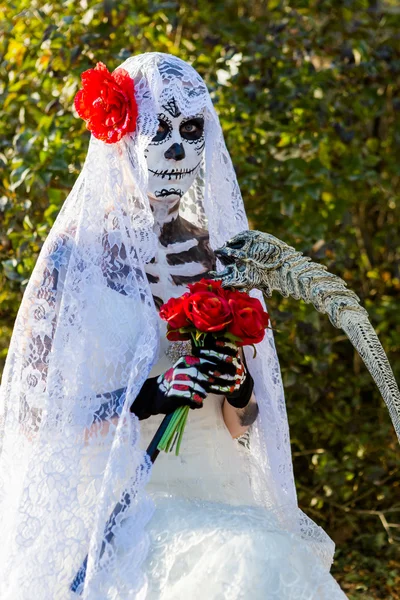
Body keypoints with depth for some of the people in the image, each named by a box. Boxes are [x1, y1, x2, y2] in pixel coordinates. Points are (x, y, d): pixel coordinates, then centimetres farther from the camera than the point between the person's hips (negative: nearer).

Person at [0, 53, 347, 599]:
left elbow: (245, 429, 14)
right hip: (115, 505, -5)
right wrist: (151, 396, -18)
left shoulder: (218, 254, 10)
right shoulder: (79, 253, -3)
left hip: (219, 497, 5)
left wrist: (238, 385, -9)